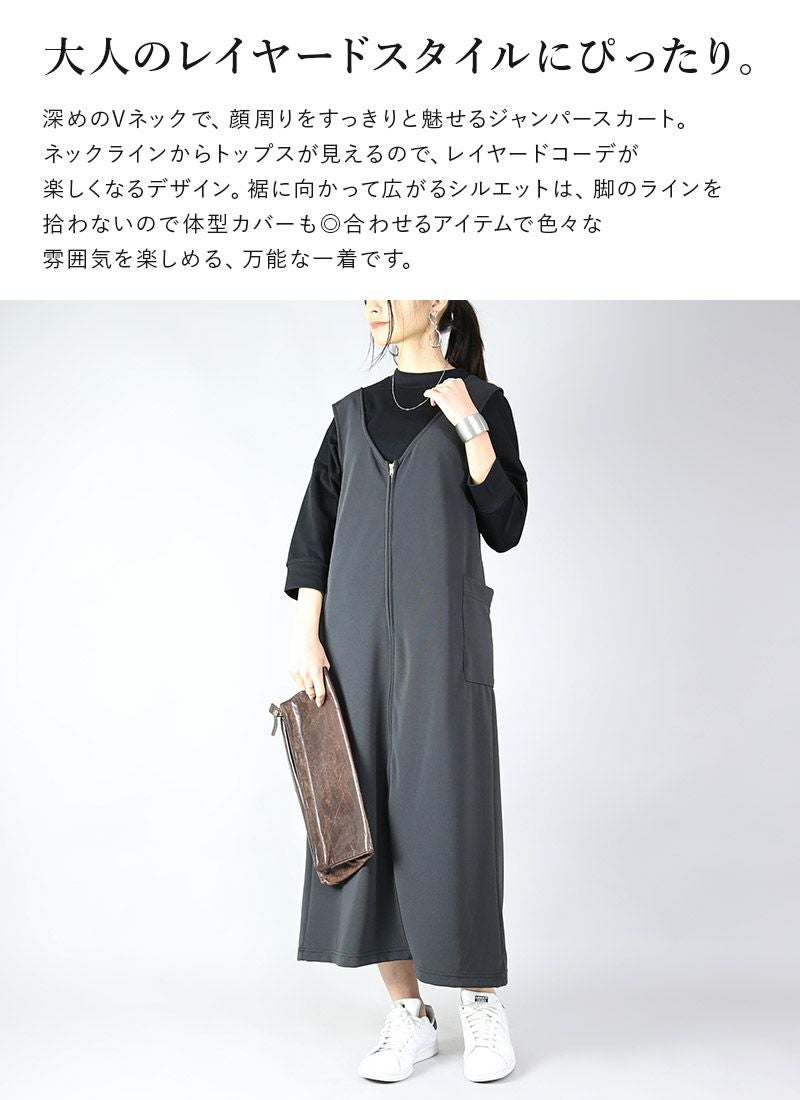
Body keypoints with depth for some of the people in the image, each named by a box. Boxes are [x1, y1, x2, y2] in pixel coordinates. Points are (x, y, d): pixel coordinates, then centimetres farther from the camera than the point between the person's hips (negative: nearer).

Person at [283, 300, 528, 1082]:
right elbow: (316, 529, 9)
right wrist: (305, 635, -1)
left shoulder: (481, 402, 5)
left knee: (448, 815, -3)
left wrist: (473, 431, -11)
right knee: (368, 818, 2)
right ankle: (409, 1015, 12)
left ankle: (482, 1002, 15)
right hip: (357, 636, 4)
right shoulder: (355, 412, 14)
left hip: (442, 636, -4)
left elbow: (505, 528, -3)